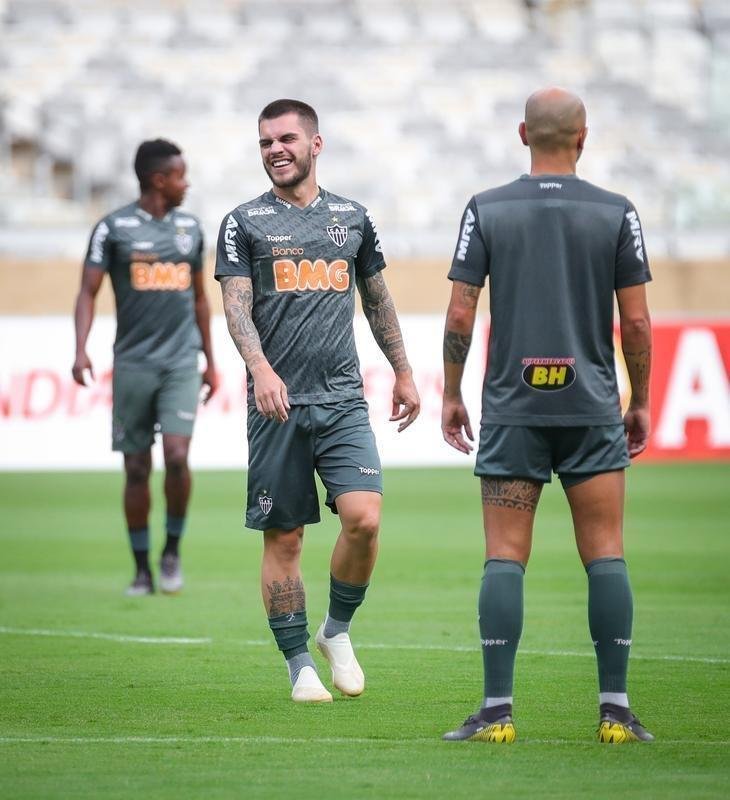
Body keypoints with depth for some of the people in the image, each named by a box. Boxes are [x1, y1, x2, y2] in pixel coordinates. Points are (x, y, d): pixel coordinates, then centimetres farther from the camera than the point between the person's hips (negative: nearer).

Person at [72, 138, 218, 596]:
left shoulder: (190, 228, 11)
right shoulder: (114, 228, -1)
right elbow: (89, 292, -4)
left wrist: (211, 361, 19)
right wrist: (81, 349, -17)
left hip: (182, 362, 2)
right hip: (134, 364, -2)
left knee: (177, 455, -15)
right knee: (137, 467, 2)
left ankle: (173, 550, 5)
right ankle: (142, 569, 12)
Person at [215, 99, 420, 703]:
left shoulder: (353, 218, 14)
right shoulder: (244, 223, 4)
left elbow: (378, 300, 24)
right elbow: (236, 305, -5)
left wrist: (404, 373, 23)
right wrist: (260, 368, -22)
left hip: (343, 400, 2)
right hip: (277, 403, -2)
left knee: (364, 518, -15)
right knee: (283, 539, 0)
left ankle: (338, 631, 9)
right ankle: (300, 665, 11)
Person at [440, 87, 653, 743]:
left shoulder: (487, 210, 1)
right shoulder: (616, 213, 0)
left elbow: (460, 314, -1)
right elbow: (636, 322, 0)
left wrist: (451, 395, 10)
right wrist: (641, 402, 12)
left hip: (511, 408, 0)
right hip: (593, 407, 0)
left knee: (505, 558, 0)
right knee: (606, 555, 4)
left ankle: (497, 711, -4)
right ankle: (616, 710, 2)